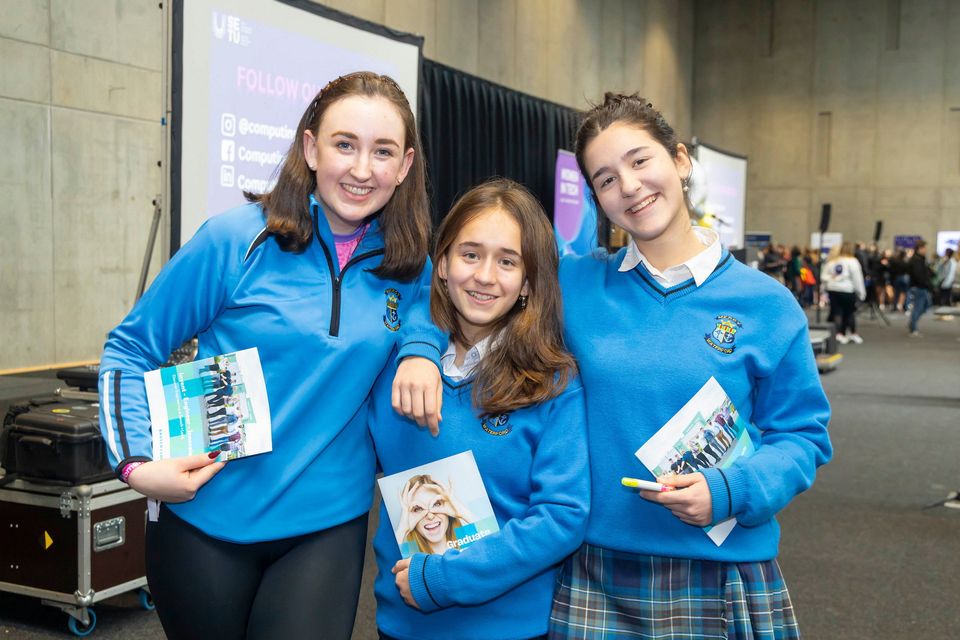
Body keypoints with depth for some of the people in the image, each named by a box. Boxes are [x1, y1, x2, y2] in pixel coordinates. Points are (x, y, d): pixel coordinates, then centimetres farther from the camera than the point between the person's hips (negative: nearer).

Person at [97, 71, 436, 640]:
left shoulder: (411, 270, -1)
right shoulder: (238, 240, -10)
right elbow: (130, 350, -2)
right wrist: (135, 461, -15)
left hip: (328, 525, 2)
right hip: (208, 520, -1)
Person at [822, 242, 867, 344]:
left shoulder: (832, 262, 12)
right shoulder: (852, 261, -3)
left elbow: (825, 276, 7)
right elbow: (857, 278, -4)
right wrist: (861, 293, -1)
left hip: (832, 289, 4)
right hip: (847, 290, -4)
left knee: (837, 312, 4)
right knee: (850, 311, 8)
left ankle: (839, 334, 0)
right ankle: (853, 333, 16)